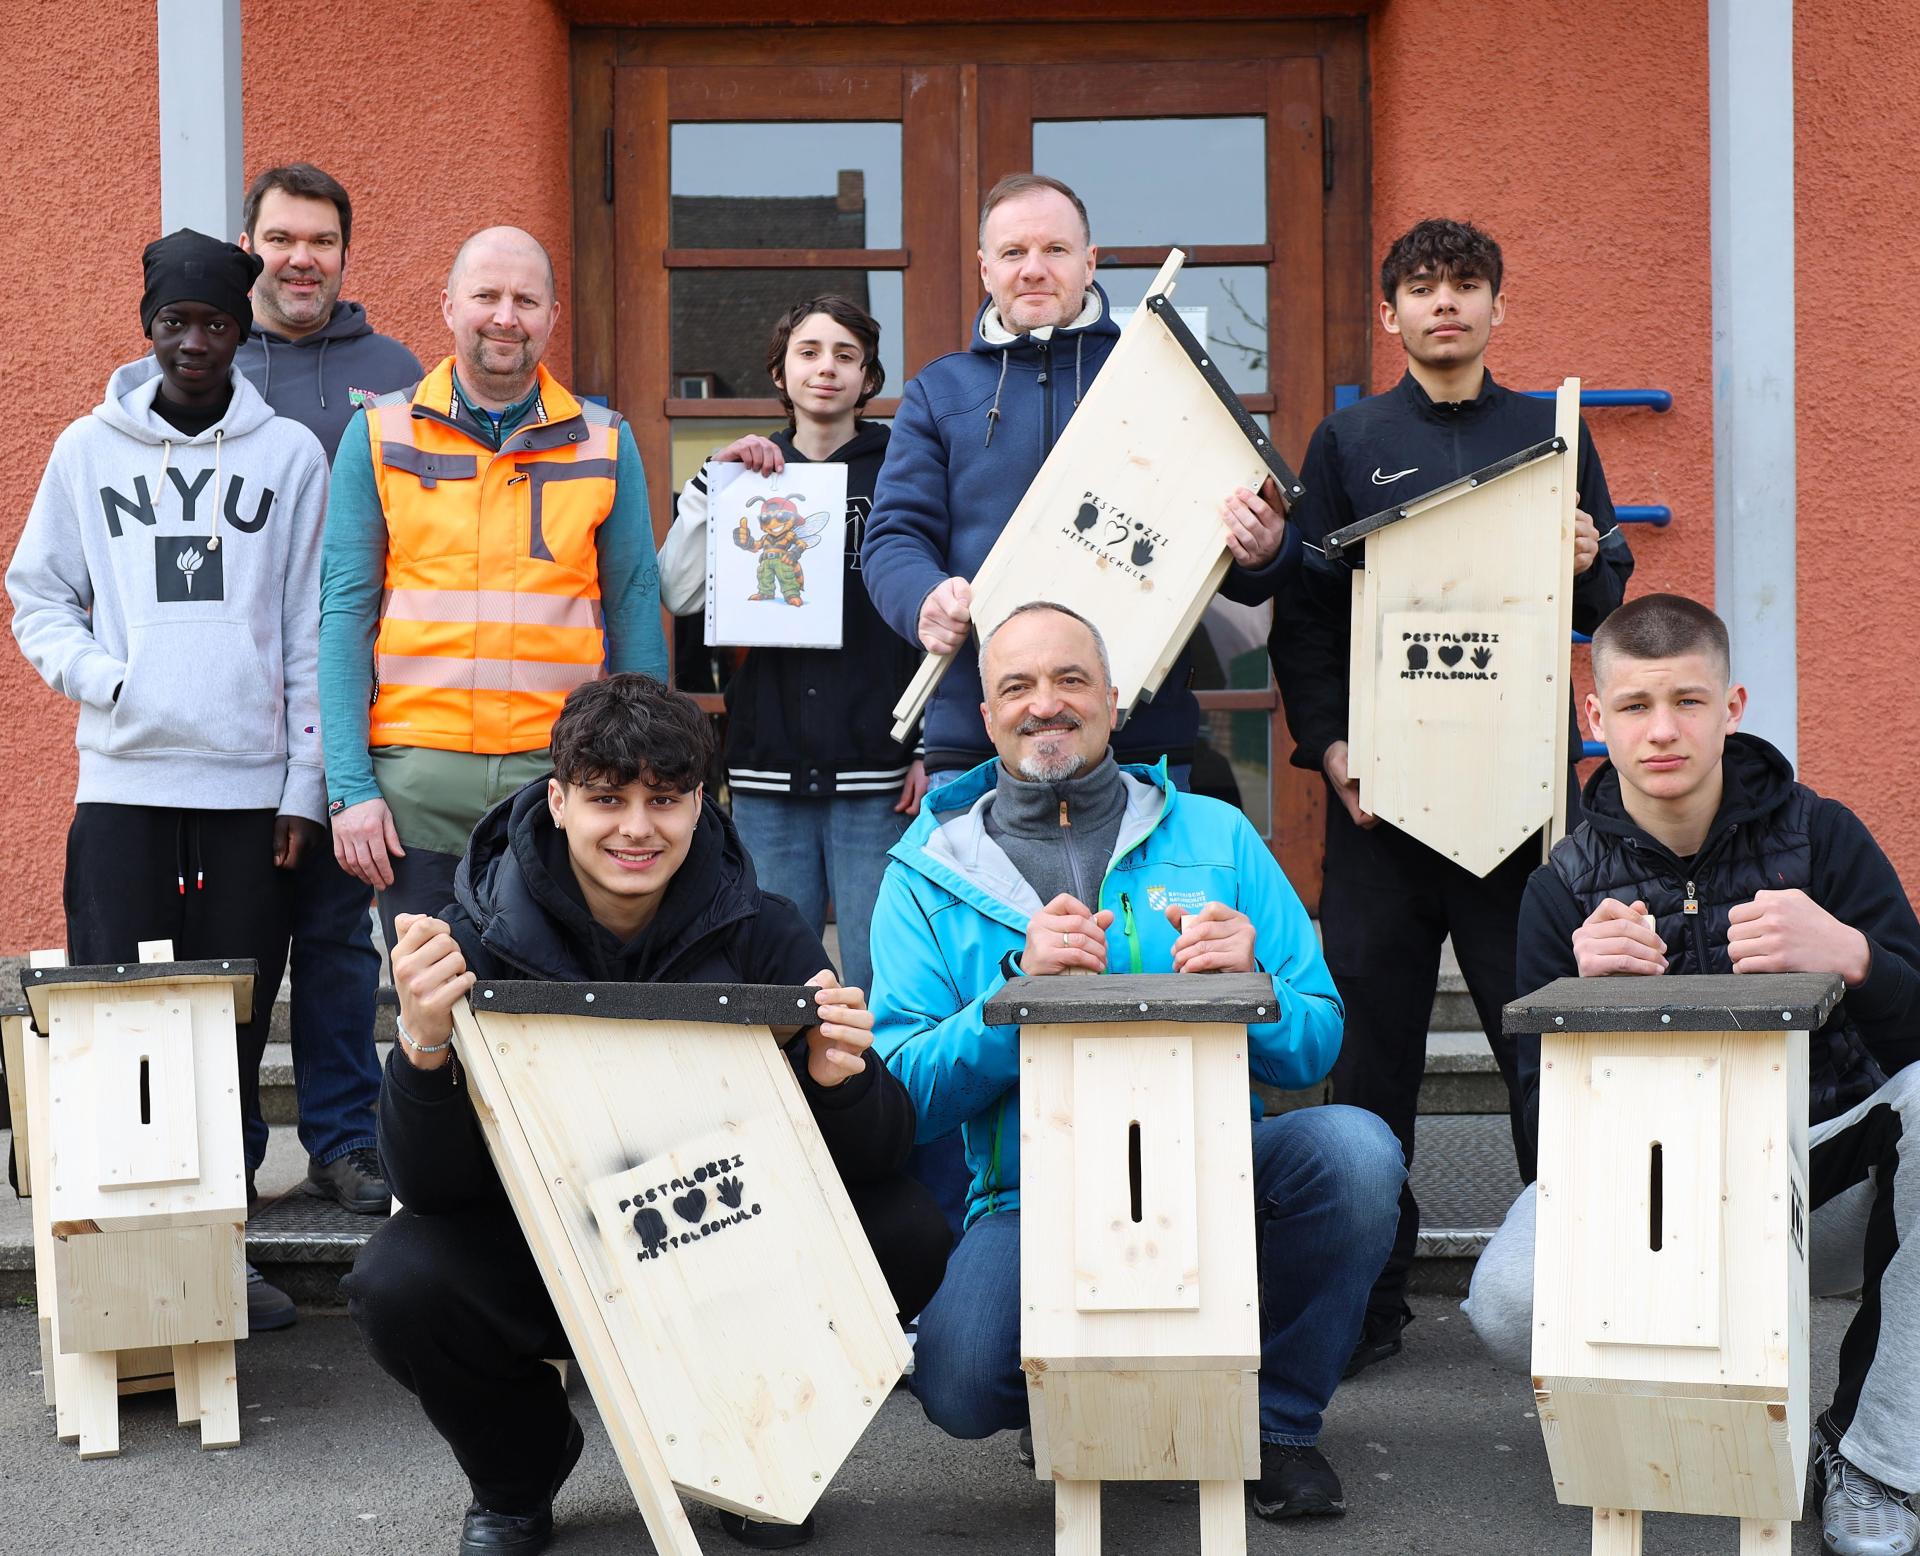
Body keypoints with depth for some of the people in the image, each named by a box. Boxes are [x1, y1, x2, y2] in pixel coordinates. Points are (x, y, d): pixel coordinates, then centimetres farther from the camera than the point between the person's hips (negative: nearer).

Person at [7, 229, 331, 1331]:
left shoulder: (290, 454, 6)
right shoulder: (89, 451, 9)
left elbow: (313, 634, 5)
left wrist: (305, 785, 1)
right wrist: (97, 676, -5)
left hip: (251, 784, 0)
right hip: (123, 780, 1)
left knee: (235, 1031, 2)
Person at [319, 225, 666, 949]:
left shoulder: (604, 444, 8)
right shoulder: (381, 436, 5)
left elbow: (636, 617, 9)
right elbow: (345, 612, 3)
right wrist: (351, 787, -5)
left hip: (560, 776, 1)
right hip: (418, 778, 0)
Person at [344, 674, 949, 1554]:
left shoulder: (762, 936, -12)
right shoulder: (482, 940, -15)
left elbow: (881, 1154, -13)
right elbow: (429, 1187, -21)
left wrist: (839, 1083, -36)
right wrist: (423, 1046, -41)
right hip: (540, 1245, -1)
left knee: (906, 1234, -23)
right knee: (397, 1284, -30)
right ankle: (518, 1471, 6)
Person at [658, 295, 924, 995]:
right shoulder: (747, 473, 14)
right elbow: (680, 594, 2)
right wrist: (712, 483, -7)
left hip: (877, 769, -3)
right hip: (768, 764, 3)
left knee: (879, 979, -3)